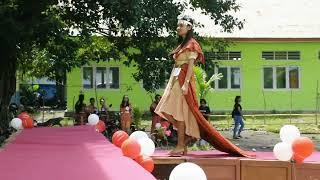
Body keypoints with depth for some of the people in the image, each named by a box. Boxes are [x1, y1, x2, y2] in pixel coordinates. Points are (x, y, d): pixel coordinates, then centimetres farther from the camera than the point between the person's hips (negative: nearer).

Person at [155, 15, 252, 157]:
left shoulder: (191, 44, -6)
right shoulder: (181, 44, 20)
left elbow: (191, 65, -15)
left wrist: (185, 84, -24)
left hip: (183, 80, -9)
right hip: (175, 79, 9)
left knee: (179, 112, -8)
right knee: (167, 111, 4)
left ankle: (180, 146, -4)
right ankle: (187, 135, 14)